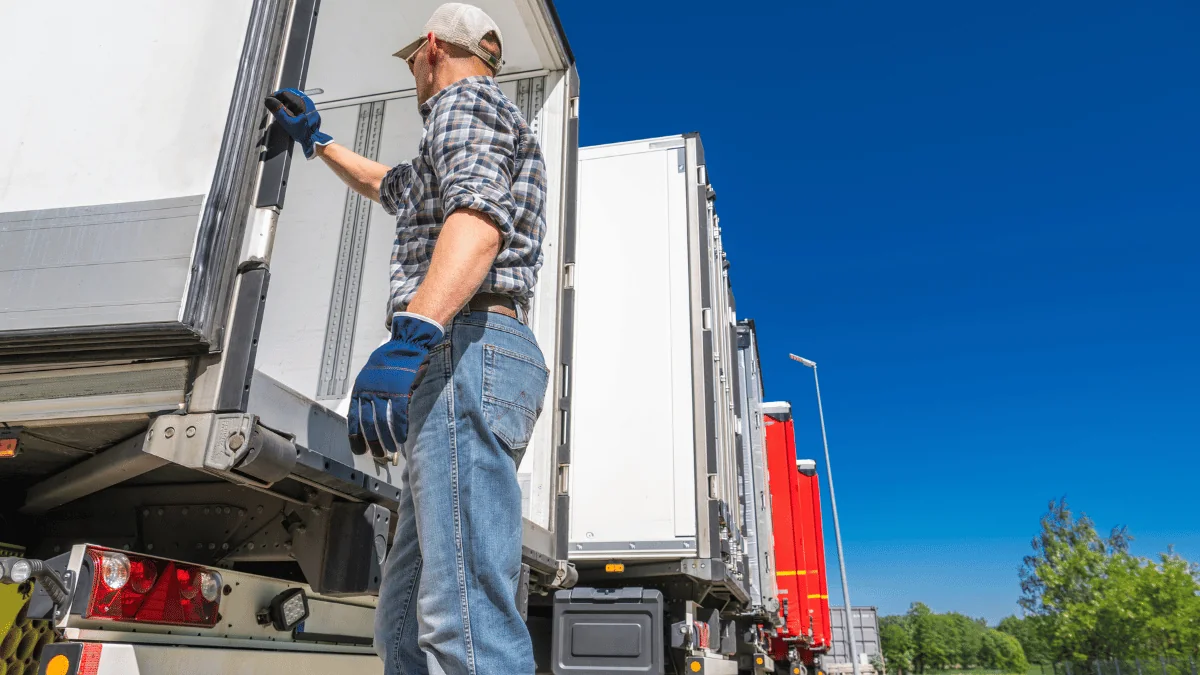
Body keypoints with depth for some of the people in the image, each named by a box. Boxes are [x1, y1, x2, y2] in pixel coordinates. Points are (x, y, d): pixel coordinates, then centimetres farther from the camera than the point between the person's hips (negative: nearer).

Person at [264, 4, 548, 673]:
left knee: (466, 619, -19)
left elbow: (478, 219, -17)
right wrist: (316, 140, 64)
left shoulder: (465, 99, 5)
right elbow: (389, 185, 53)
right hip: (476, 358, 10)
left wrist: (411, 336, -29)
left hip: (465, 345, -10)